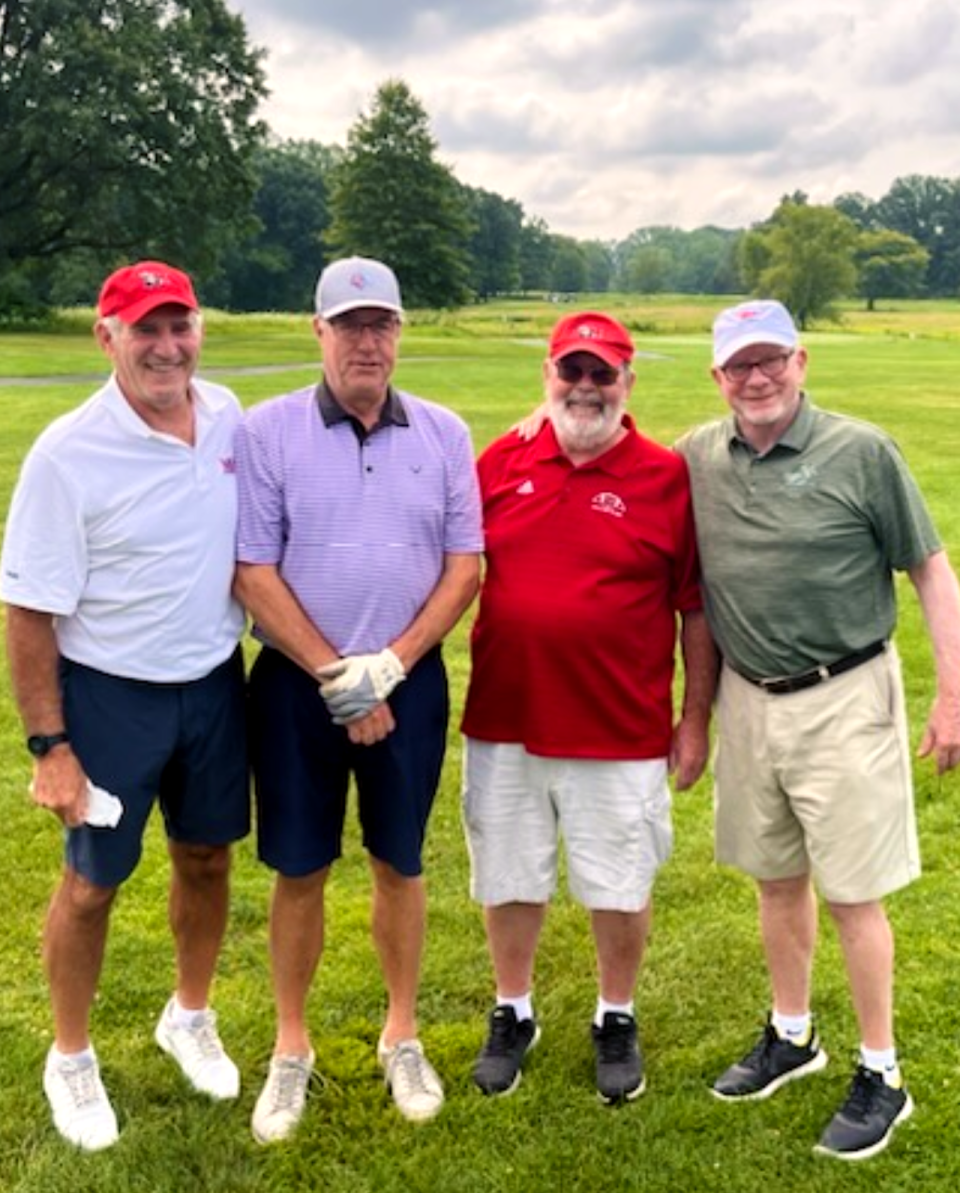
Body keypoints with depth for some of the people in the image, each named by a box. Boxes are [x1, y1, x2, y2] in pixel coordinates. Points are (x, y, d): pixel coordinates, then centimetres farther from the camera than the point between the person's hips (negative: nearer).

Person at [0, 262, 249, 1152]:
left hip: (213, 683, 5)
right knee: (92, 882, 10)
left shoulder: (228, 416, -5)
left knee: (205, 858, 18)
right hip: (110, 696, -4)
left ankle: (189, 1018, 44)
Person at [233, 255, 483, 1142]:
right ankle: (291, 1049, 27)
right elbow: (253, 573, -8)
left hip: (409, 681, 2)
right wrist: (335, 675, -12)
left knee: (400, 863, 13)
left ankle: (402, 1037, 31)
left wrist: (388, 665, -11)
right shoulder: (268, 431, -5)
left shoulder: (444, 434, 1)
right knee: (299, 870, 8)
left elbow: (465, 566, -1)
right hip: (296, 683, -1)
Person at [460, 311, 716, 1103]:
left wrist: (697, 717, -3)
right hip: (503, 721, 3)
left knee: (619, 887, 13)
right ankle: (513, 1014, 38)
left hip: (620, 731, -2)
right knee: (509, 880, 16)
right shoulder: (501, 462, 1)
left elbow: (697, 608, -3)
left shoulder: (668, 477, -7)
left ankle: (618, 1022, 36)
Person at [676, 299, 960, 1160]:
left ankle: (882, 1075, 21)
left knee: (852, 892, 4)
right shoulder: (695, 459, 0)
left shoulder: (861, 452, -10)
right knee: (777, 878, 18)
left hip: (843, 699, -4)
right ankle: (792, 1036, 37)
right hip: (747, 698, 4)